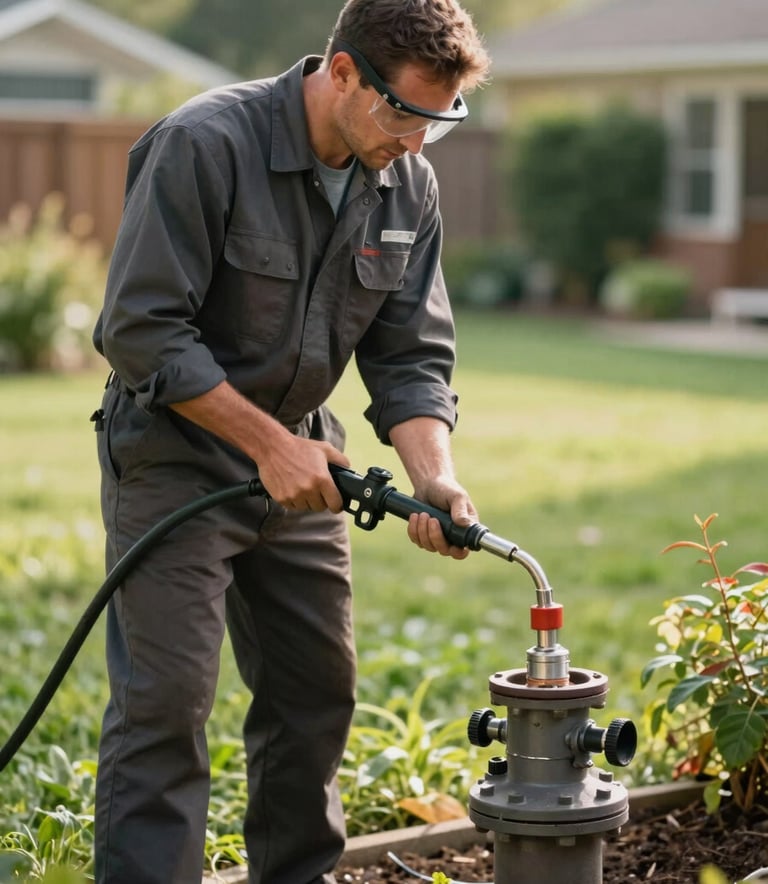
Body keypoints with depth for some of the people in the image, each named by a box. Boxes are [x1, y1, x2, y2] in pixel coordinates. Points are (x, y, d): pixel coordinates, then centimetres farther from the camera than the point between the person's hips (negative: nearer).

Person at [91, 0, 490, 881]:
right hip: (174, 456, -7)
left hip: (296, 461, 7)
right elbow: (141, 329, -23)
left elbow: (412, 357, 1)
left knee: (318, 688, 12)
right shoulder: (203, 144, -22)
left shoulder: (407, 185, -1)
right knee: (166, 700, -9)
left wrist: (435, 478, -16)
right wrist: (268, 441, -22)